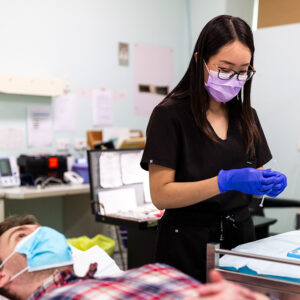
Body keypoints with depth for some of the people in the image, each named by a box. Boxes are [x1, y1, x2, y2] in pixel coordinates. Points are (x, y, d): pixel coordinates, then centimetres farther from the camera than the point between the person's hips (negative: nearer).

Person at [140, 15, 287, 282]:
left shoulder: (246, 116, 7)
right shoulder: (170, 114, -11)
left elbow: (252, 184, 12)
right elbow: (161, 195, -16)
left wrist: (271, 183, -11)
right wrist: (225, 182, -27)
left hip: (240, 237, 5)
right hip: (187, 245, -5)